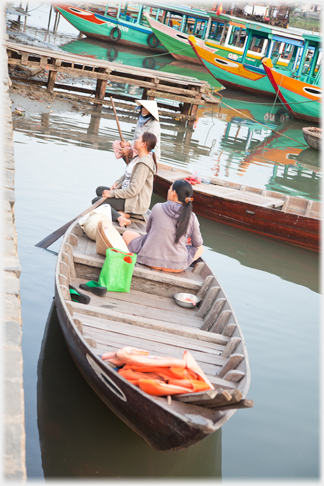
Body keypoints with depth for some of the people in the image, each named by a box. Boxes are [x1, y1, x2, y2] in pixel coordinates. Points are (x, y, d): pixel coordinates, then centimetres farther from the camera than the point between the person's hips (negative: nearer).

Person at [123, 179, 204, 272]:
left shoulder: (157, 208, -7)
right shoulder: (191, 217, -7)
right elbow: (197, 244, 5)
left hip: (150, 260, -2)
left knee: (127, 234, 21)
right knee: (200, 248, 28)